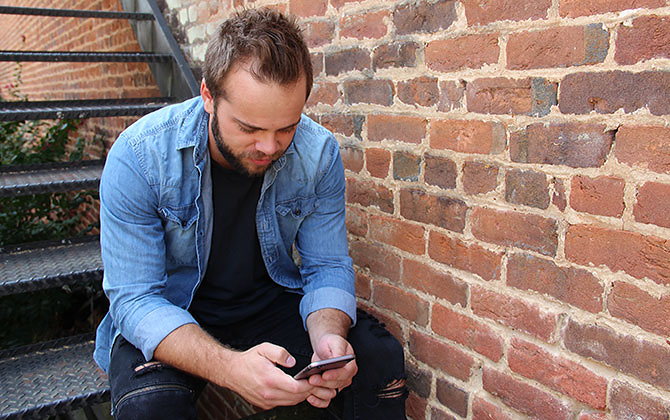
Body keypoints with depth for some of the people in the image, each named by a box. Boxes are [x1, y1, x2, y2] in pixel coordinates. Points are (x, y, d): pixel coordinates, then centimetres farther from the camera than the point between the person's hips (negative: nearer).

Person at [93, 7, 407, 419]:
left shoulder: (318, 152, -15)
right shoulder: (139, 155, -23)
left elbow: (327, 267, -6)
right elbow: (134, 297, -23)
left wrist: (328, 337, -30)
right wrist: (228, 367, -40)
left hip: (271, 301, 3)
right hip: (169, 316, -2)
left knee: (382, 360, -15)